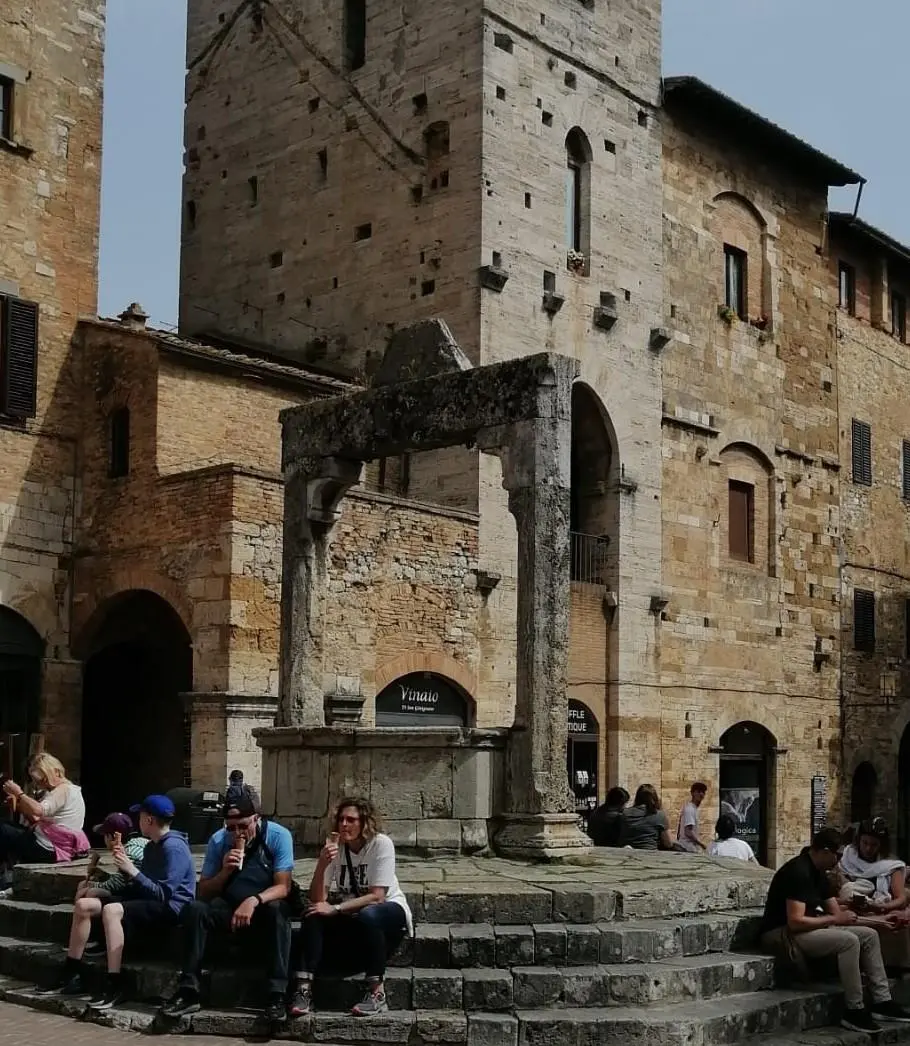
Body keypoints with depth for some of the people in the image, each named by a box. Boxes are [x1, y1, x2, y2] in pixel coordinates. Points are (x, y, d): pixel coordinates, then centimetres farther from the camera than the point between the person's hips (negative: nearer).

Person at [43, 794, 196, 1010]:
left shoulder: (174, 847, -16)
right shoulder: (151, 846, 16)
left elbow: (163, 894, -22)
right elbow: (142, 885, 15)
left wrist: (132, 870, -21)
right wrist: (126, 864, 3)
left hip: (169, 907, -10)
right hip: (148, 900, 10)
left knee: (112, 910, -34)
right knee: (83, 905, 0)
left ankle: (116, 987, -35)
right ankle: (72, 976, 4)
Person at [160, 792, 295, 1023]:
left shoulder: (279, 836, -15)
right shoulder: (218, 840, -7)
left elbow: (283, 887, -21)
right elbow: (203, 893, -4)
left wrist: (254, 900, -39)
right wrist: (225, 871, -22)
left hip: (265, 906, -2)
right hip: (229, 907, 3)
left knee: (277, 909, -36)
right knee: (195, 909, -25)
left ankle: (277, 994, -36)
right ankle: (188, 991, -24)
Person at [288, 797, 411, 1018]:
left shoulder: (381, 844, -18)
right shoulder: (334, 848, -7)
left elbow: (376, 896, -24)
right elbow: (317, 900, -15)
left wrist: (335, 909, -30)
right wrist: (322, 863, -30)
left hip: (389, 911, -4)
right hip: (351, 915, 4)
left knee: (367, 915, -36)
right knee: (313, 916, -21)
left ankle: (377, 993, -26)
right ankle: (303, 989, -23)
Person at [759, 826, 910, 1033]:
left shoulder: (818, 873, 10)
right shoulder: (798, 872, -22)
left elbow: (837, 913, 12)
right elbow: (795, 922, -28)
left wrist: (879, 921, 6)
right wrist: (834, 919, -17)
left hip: (808, 929, 10)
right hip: (783, 933, -10)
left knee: (869, 935, 3)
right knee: (849, 941, -27)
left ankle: (882, 1002, 3)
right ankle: (854, 1011, -17)